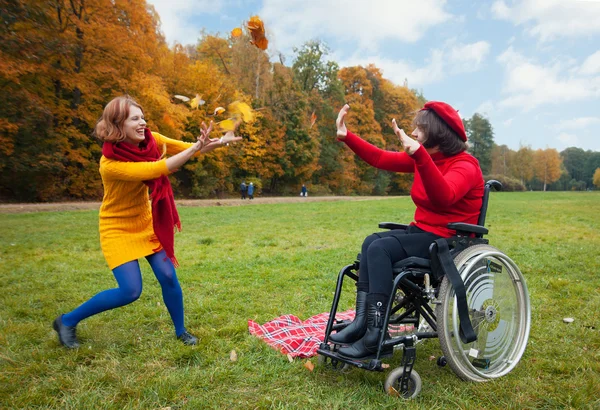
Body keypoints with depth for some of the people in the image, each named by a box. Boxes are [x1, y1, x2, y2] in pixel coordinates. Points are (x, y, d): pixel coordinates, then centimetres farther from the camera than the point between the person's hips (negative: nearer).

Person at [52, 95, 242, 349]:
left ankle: (181, 331, 19)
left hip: (146, 223, 6)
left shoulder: (149, 139, -11)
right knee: (130, 291, -9)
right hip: (118, 229, -5)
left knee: (168, 277, -2)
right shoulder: (110, 164, -30)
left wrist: (217, 143, -35)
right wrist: (196, 147, -38)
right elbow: (157, 169, -37)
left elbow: (182, 148, -17)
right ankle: (67, 321, 13)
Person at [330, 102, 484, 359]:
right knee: (371, 243, -16)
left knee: (380, 248, -24)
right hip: (422, 231, 8)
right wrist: (346, 136, -1)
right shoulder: (425, 157, 8)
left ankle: (376, 335, -23)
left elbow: (443, 197, -37)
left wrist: (419, 154, -48)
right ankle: (362, 321, -20)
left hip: (449, 240, -8)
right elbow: (380, 159, 7)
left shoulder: (465, 166, -15)